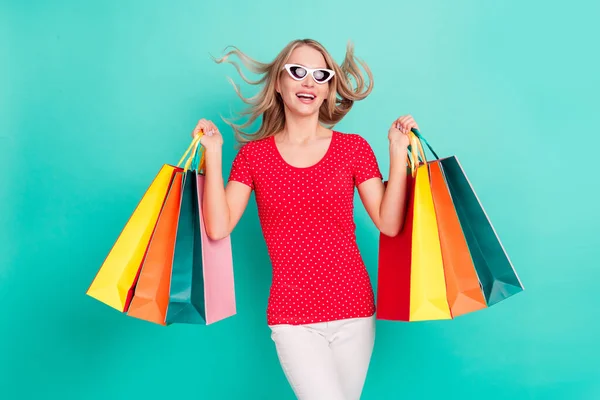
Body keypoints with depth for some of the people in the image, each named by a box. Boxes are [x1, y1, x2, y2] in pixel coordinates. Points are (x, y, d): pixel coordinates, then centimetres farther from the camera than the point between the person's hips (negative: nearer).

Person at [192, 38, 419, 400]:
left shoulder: (355, 148, 1)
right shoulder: (253, 154, 1)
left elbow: (389, 224, -7)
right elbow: (218, 228, -8)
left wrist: (398, 151, -9)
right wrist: (212, 154, -8)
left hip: (355, 310, 2)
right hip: (292, 318, -1)